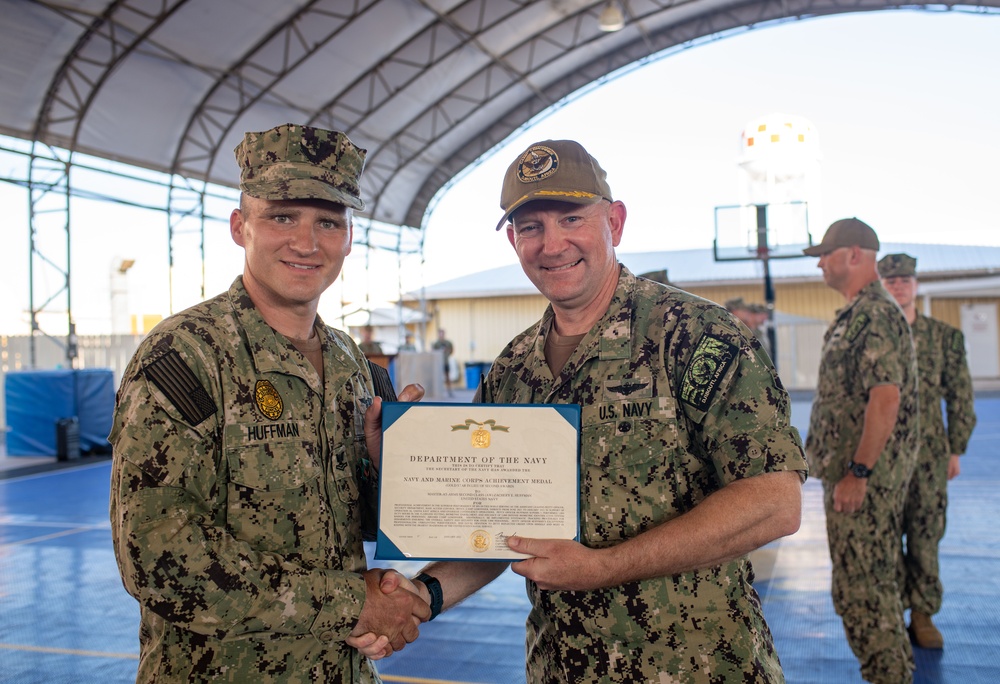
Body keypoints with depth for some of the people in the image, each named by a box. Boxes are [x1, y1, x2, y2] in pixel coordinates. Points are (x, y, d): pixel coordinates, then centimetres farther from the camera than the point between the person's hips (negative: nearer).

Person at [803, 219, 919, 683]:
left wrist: (858, 472, -24)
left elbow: (886, 398, -25)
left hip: (865, 474, -10)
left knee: (860, 587, -3)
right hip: (854, 469, 10)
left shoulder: (875, 315, -18)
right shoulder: (859, 315, 15)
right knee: (872, 580, 19)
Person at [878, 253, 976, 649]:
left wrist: (955, 450, 4)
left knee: (925, 535, 5)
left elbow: (960, 397, 7)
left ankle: (923, 614, 18)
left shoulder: (945, 336, 5)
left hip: (928, 453, 1)